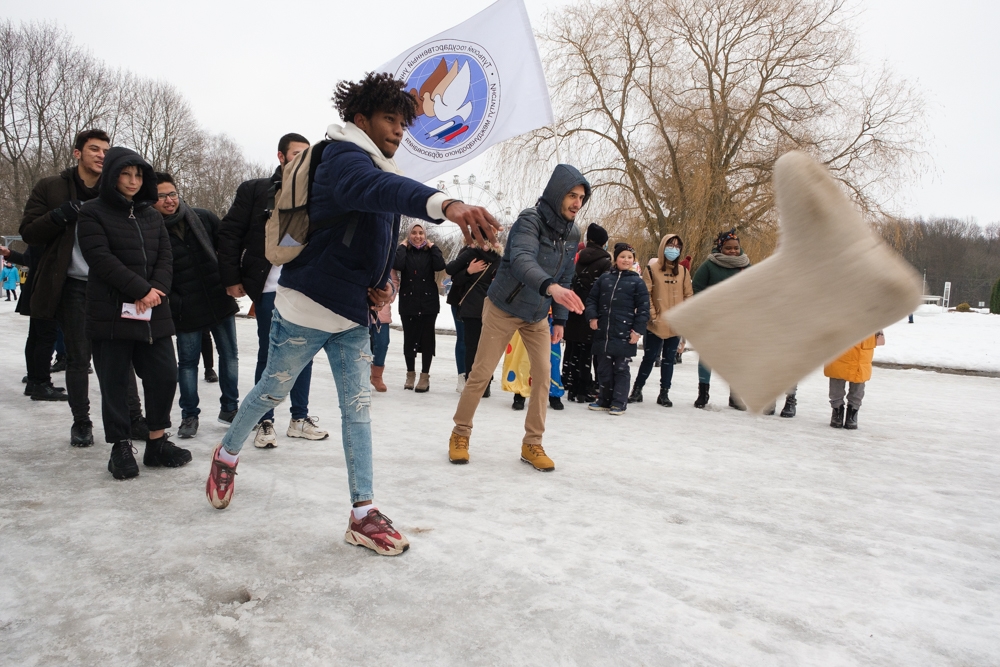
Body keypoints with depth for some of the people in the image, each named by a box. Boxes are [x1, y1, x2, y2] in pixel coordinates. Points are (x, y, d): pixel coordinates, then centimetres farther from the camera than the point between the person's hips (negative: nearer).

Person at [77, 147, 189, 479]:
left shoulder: (152, 215, 16)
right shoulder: (92, 213, 0)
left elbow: (165, 258, 8)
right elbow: (101, 258, -11)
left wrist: (156, 289, -10)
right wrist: (140, 289, -16)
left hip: (153, 311, 4)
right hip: (110, 312, -4)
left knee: (165, 374, 2)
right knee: (114, 381, 2)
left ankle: (157, 442, 16)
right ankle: (121, 447, 13)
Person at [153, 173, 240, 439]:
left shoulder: (203, 218, 0)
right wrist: (175, 305, -12)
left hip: (220, 300, 3)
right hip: (187, 312, -2)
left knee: (229, 355, 10)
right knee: (188, 362, 6)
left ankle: (229, 408, 25)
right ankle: (189, 415, 22)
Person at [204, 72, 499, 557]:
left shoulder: (379, 168, 13)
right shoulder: (342, 158, -16)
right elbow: (378, 188, -42)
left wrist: (382, 285, 1)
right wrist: (445, 204, -61)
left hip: (353, 315, 8)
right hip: (307, 308, -7)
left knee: (358, 406, 2)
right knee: (272, 392, 12)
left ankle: (363, 513, 6)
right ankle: (227, 455, 40)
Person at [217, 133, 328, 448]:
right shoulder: (254, 190, 2)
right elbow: (230, 233, 1)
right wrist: (232, 278, -4)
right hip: (270, 289, -3)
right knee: (268, 355, 2)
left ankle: (300, 418, 22)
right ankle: (265, 422, 14)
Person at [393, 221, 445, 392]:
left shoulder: (430, 252, 5)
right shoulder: (404, 252, 4)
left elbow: (440, 266, -15)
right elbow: (397, 265, -17)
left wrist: (432, 246, -6)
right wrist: (403, 246, -7)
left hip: (428, 303, 0)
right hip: (408, 303, 0)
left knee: (426, 339, 2)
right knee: (409, 339, 5)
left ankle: (425, 376, 11)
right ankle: (410, 374, 21)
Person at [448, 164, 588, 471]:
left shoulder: (572, 233, -2)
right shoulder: (530, 220, -24)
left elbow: (565, 278, 6)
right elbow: (522, 260, -42)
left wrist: (560, 319, 2)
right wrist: (550, 287, -59)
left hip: (537, 315, 6)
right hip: (504, 308, -6)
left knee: (543, 373, -1)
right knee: (481, 373, 0)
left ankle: (532, 443, 11)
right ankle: (460, 434, 18)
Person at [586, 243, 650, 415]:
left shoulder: (637, 282, 1)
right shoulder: (604, 278, 10)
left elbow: (643, 308, -2)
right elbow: (591, 298, 13)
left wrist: (638, 330, -9)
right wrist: (592, 316, -3)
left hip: (624, 335, -3)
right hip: (603, 333, 4)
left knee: (621, 369, 2)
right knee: (603, 369, 11)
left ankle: (619, 403, 10)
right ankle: (604, 400, 22)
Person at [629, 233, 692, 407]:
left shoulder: (683, 271, 7)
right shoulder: (652, 268, -4)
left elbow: (688, 295, 10)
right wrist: (652, 315, -12)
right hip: (655, 325, -3)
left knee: (669, 359, 10)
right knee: (649, 357, 3)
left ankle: (664, 394, 20)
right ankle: (637, 389, 16)